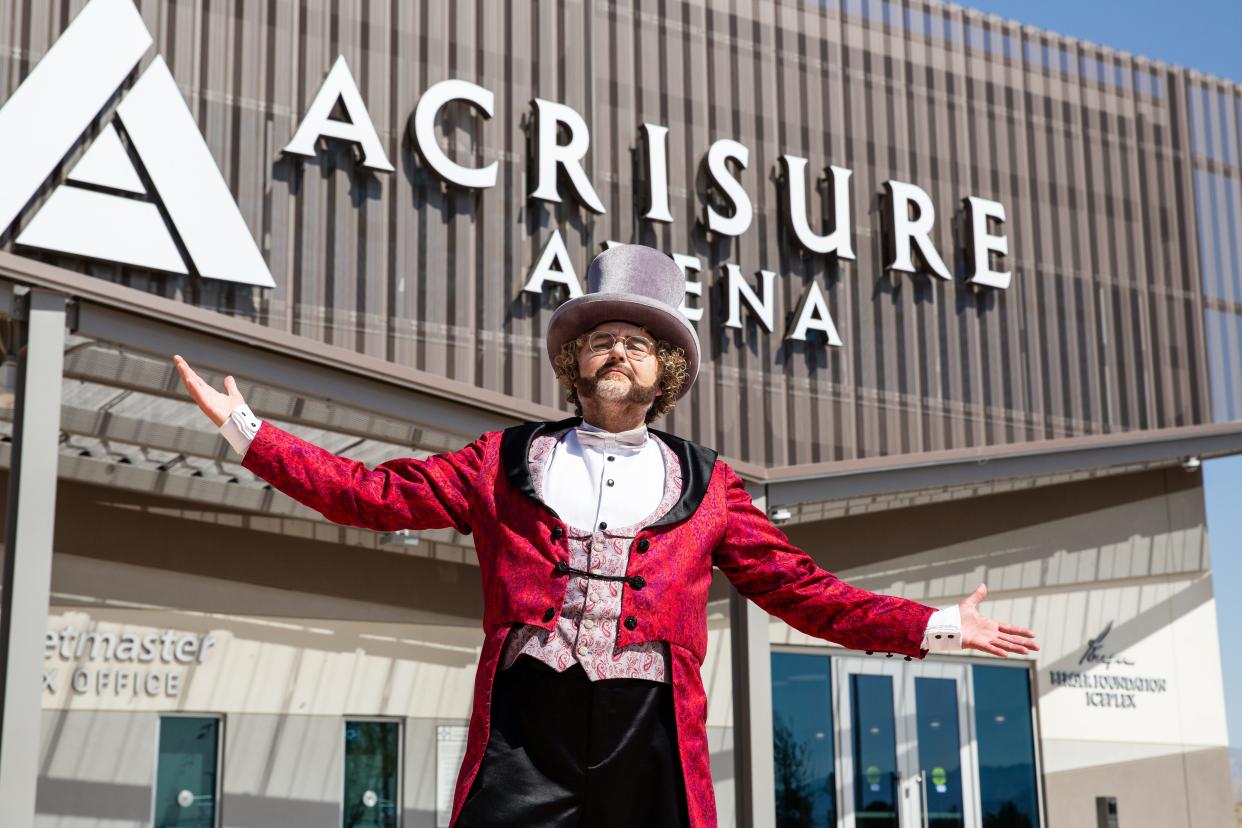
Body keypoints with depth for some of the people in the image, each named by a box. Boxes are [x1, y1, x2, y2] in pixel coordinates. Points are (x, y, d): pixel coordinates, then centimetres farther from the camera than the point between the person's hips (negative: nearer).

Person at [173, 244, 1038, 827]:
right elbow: (378, 493, 11)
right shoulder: (505, 464, 15)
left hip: (650, 744, 1)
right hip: (525, 732, 0)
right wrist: (248, 431, 7)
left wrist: (932, 627, 5)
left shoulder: (705, 485, 14)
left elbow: (803, 590, 13)